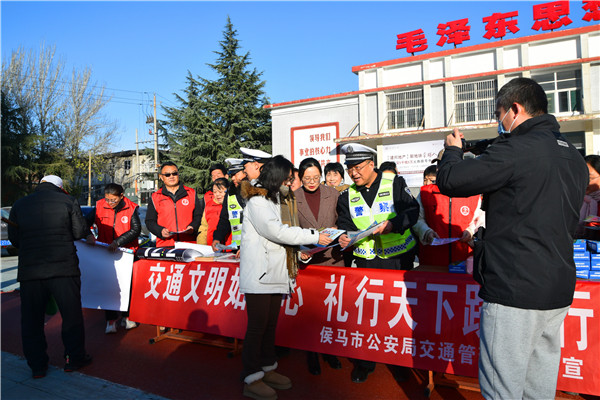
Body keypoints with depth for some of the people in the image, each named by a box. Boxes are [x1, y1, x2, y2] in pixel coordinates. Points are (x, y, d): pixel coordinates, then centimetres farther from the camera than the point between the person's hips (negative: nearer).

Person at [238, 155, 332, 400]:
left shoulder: (280, 201, 19)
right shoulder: (257, 201, -11)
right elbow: (276, 231, -20)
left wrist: (302, 247, 2)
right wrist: (313, 236, -16)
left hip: (276, 272, 9)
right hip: (258, 274, -9)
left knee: (270, 324, 15)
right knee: (257, 325, -3)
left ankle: (267, 369, 28)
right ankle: (252, 380, 8)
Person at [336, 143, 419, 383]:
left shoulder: (395, 184, -4)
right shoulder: (347, 197, 6)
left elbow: (412, 210, -10)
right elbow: (344, 226, 6)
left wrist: (393, 224, -27)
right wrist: (344, 238, -16)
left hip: (399, 258, -2)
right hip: (366, 262, 2)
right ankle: (365, 362, 22)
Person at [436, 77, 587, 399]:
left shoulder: (516, 149, -15)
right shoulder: (574, 157, 12)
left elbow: (449, 181, -15)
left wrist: (453, 149, 6)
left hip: (515, 292, -9)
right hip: (558, 290, 9)